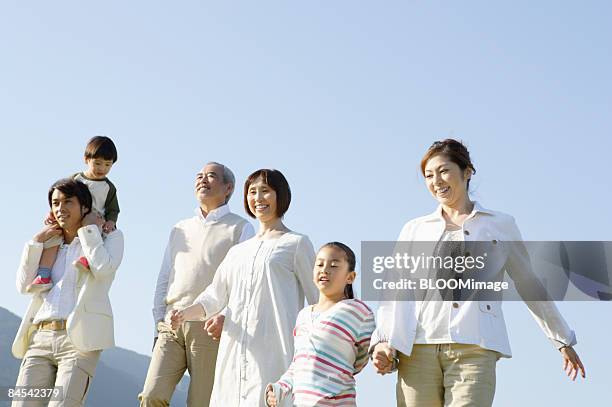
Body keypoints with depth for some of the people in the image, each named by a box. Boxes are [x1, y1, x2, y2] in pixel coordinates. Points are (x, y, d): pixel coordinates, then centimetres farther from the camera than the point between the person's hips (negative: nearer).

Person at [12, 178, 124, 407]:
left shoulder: (109, 236, 12)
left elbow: (103, 269, -10)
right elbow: (23, 285, 17)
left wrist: (89, 230, 2)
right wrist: (37, 242, 10)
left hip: (79, 337, -5)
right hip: (41, 338, 5)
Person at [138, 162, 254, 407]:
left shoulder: (240, 228, 7)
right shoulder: (180, 229, 24)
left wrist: (225, 316, -18)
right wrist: (159, 321, 12)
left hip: (210, 326, -4)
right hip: (171, 325, 4)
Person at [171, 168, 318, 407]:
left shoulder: (296, 244, 8)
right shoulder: (237, 251, 24)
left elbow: (318, 301, 4)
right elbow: (215, 296, 16)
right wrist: (186, 313, -4)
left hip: (273, 354, -5)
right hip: (235, 354, 5)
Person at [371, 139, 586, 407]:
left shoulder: (501, 225, 17)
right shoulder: (414, 230, 20)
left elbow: (530, 287, 24)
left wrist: (563, 340, 29)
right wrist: (384, 342, -5)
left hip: (475, 350, -2)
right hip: (418, 350, 2)